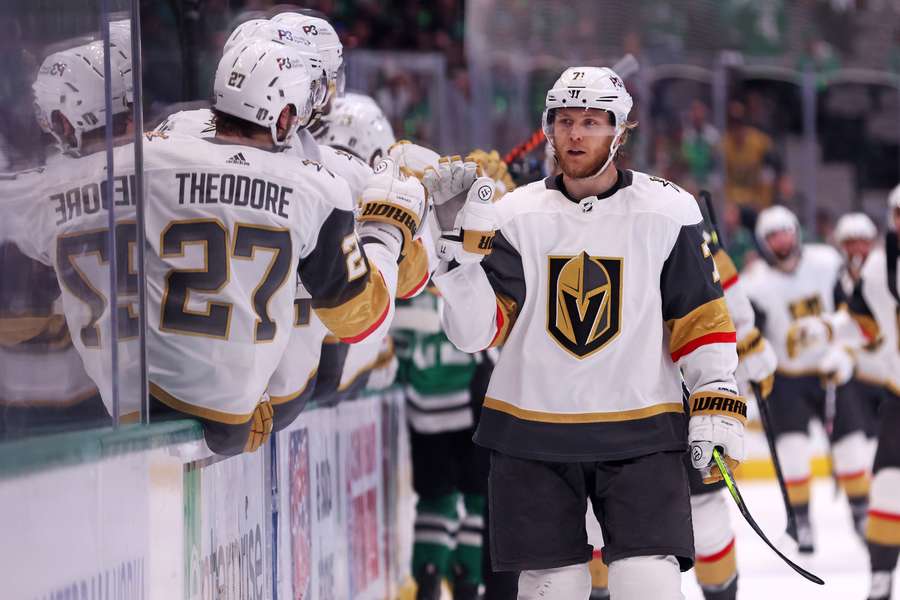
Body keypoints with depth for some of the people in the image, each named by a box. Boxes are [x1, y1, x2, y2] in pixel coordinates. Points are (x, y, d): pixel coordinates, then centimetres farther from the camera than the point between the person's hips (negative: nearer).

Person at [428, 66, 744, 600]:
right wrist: (462, 241, -15)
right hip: (532, 437, 1)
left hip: (641, 435, -1)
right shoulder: (515, 215, 1)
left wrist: (719, 401, -4)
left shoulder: (667, 213, -1)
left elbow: (701, 318, 4)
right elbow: (476, 332, -5)